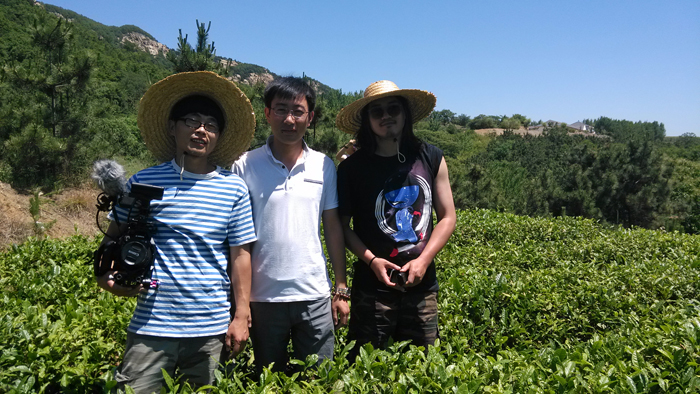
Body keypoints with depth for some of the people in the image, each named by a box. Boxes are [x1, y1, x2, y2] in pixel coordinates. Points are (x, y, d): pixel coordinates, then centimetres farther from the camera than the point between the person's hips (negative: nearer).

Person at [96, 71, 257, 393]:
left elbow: (239, 255, 2)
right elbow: (114, 238, 9)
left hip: (211, 328, 1)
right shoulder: (143, 183, -1)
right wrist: (108, 276, -11)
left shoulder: (234, 189, -1)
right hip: (152, 325, 0)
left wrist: (241, 316, 1)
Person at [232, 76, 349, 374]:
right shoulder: (245, 166, -4)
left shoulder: (324, 166, 2)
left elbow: (332, 228, 6)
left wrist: (341, 290, 4)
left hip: (315, 296, 1)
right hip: (262, 297, -1)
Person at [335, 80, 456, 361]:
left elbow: (447, 217, 5)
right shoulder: (352, 168, -3)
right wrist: (371, 259, -12)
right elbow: (342, 224, 2)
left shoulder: (431, 158, 3)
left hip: (421, 285, 2)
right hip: (373, 287, -2)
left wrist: (423, 260, -7)